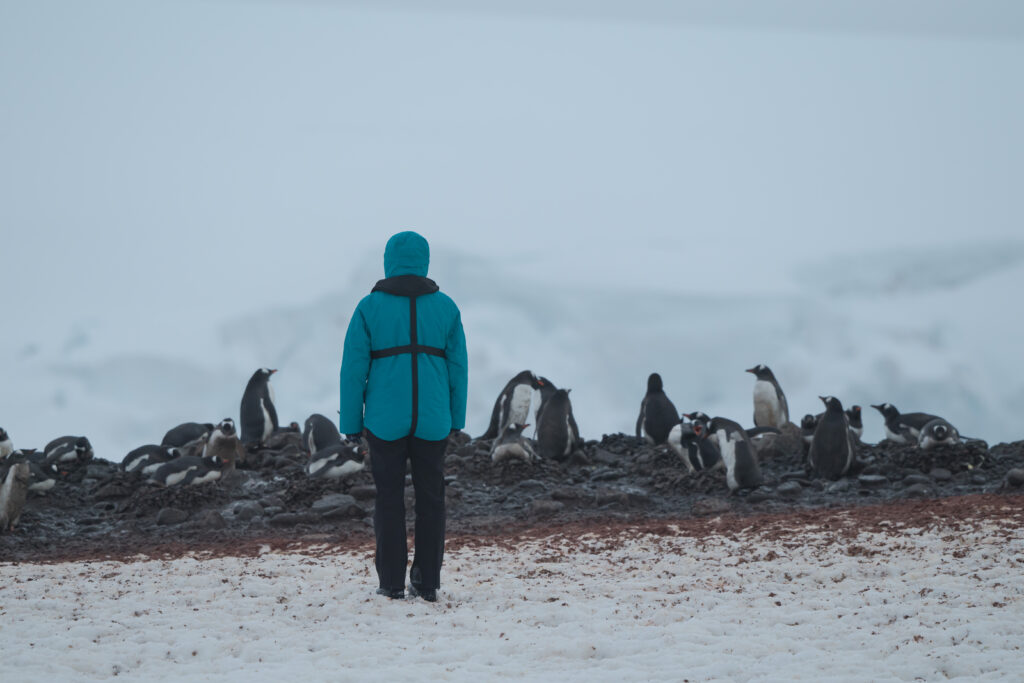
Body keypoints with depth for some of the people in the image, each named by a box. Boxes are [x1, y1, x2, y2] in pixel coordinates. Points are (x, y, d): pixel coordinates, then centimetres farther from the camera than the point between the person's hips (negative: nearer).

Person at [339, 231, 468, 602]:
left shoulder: (370, 308, -3)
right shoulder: (445, 307, 3)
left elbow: (354, 370, -5)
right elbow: (458, 367, 4)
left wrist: (351, 423, 1)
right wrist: (456, 418, 11)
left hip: (385, 421, -1)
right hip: (433, 420, 1)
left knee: (389, 498, 7)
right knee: (430, 498, 10)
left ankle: (392, 581, 6)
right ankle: (427, 582, 10)